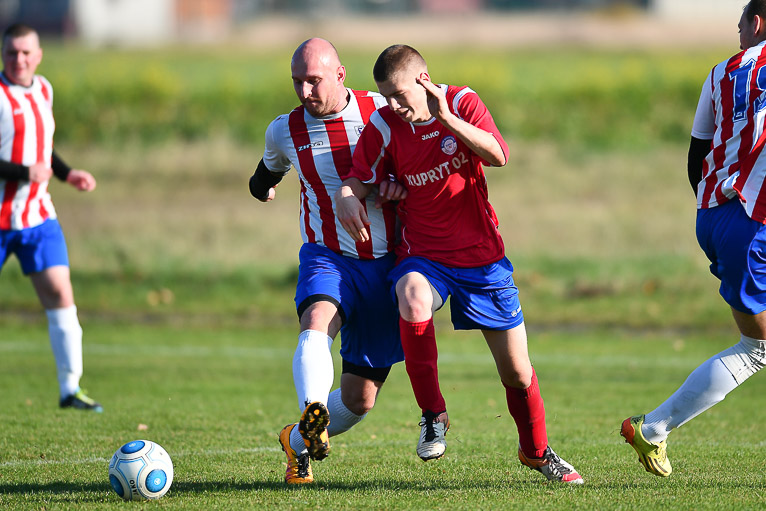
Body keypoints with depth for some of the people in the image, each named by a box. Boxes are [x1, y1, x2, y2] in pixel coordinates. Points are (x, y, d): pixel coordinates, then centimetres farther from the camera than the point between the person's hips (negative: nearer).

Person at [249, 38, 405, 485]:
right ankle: (312, 418, -57)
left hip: (385, 262, 0)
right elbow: (268, 174, 26)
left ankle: (297, 442, 30)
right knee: (317, 323, -37)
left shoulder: (383, 111, -5)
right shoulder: (284, 131, 3)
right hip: (328, 258, 0)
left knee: (360, 399, 4)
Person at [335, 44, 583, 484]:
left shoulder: (462, 103, -7)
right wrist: (347, 199, -26)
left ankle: (536, 451, 32)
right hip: (423, 255, -1)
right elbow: (357, 181, -2)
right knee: (413, 300, -37)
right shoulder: (383, 128, -6)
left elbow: (498, 155, -21)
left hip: (481, 255, 1)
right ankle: (433, 414, -18)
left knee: (517, 370, 5)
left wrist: (446, 118, -28)